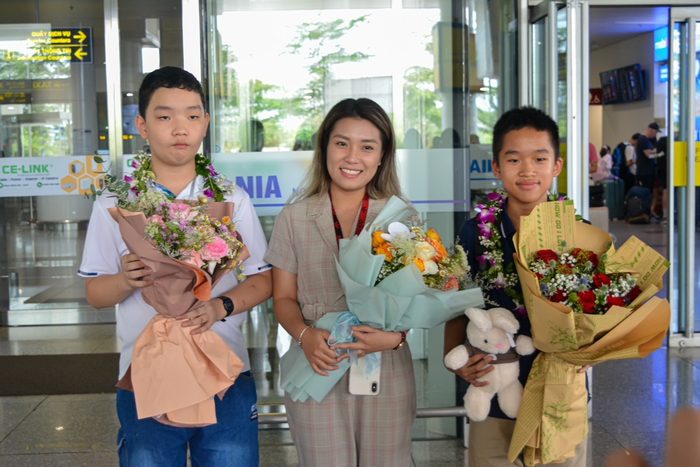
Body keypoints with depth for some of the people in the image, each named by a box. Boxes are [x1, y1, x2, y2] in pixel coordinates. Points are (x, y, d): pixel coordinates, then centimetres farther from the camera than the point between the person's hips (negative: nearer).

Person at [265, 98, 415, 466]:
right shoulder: (294, 218, 4)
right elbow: (284, 297, 6)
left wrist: (395, 336, -15)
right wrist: (305, 335, -13)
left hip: (387, 371, 0)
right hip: (319, 369, 0)